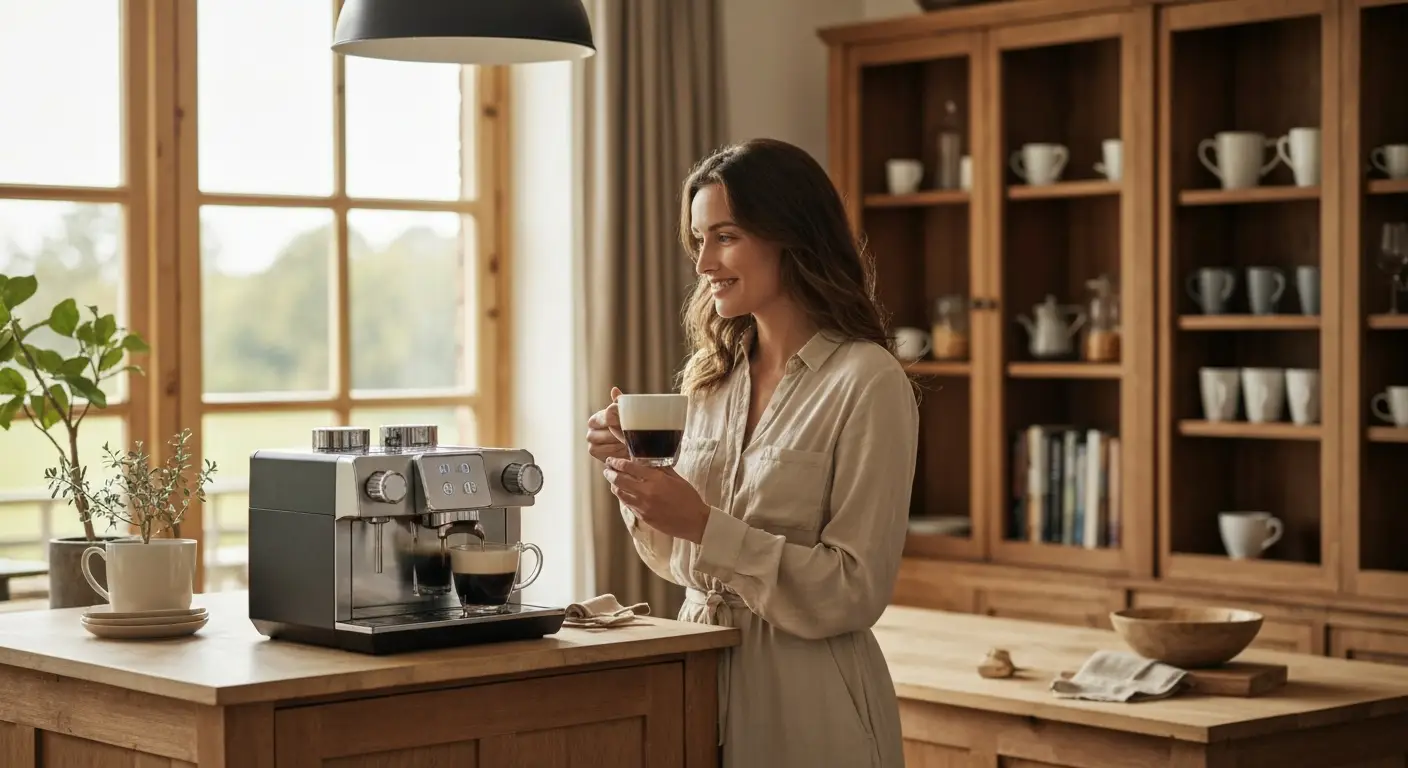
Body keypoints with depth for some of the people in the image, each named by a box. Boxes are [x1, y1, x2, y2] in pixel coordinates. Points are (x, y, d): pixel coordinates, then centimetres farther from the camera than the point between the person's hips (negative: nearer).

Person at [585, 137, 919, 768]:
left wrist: (705, 524, -22)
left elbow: (856, 590, -16)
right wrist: (632, 476, -4)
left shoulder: (867, 381, -13)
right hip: (701, 678, 6)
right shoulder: (713, 378, 7)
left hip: (806, 703, -6)